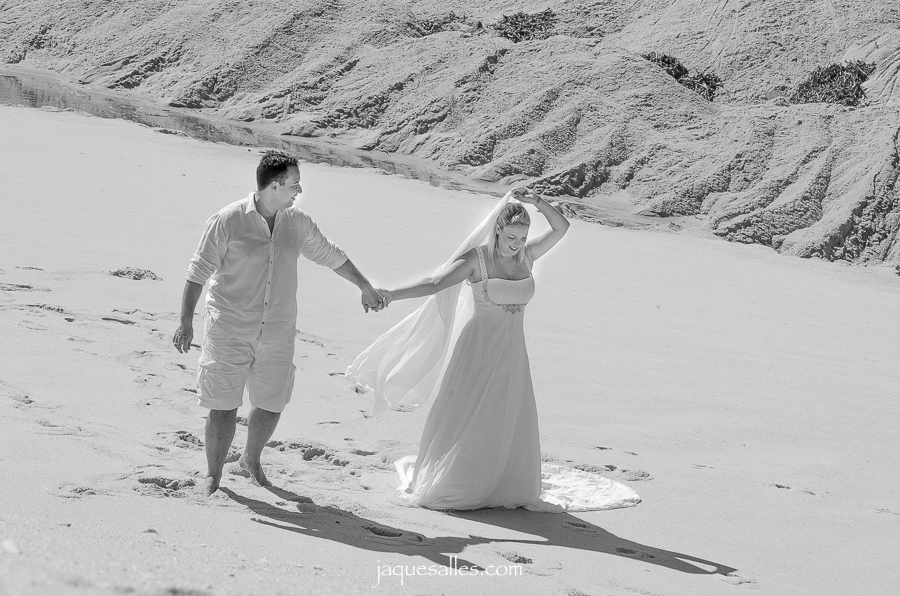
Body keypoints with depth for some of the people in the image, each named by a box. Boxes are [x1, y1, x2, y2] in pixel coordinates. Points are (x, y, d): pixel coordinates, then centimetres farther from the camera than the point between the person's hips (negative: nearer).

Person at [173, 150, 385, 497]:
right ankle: (213, 476, 15)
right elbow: (198, 272, -8)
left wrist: (366, 287, 25)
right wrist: (186, 321, -13)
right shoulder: (227, 221, -10)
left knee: (271, 405, 11)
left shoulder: (297, 223, 4)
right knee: (224, 406, -2)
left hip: (277, 335, 4)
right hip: (229, 332, -4)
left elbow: (331, 256, 18)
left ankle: (252, 460, 37)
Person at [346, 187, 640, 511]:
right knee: (463, 420, 1)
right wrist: (392, 294, -27)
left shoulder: (526, 256, 2)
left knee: (508, 425, 8)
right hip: (479, 348, -4)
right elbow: (434, 283, -17)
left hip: (512, 352, 4)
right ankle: (444, 483, 14)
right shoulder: (476, 260, -12)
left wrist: (536, 201, -12)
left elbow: (561, 227, 3)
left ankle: (504, 487, 20)